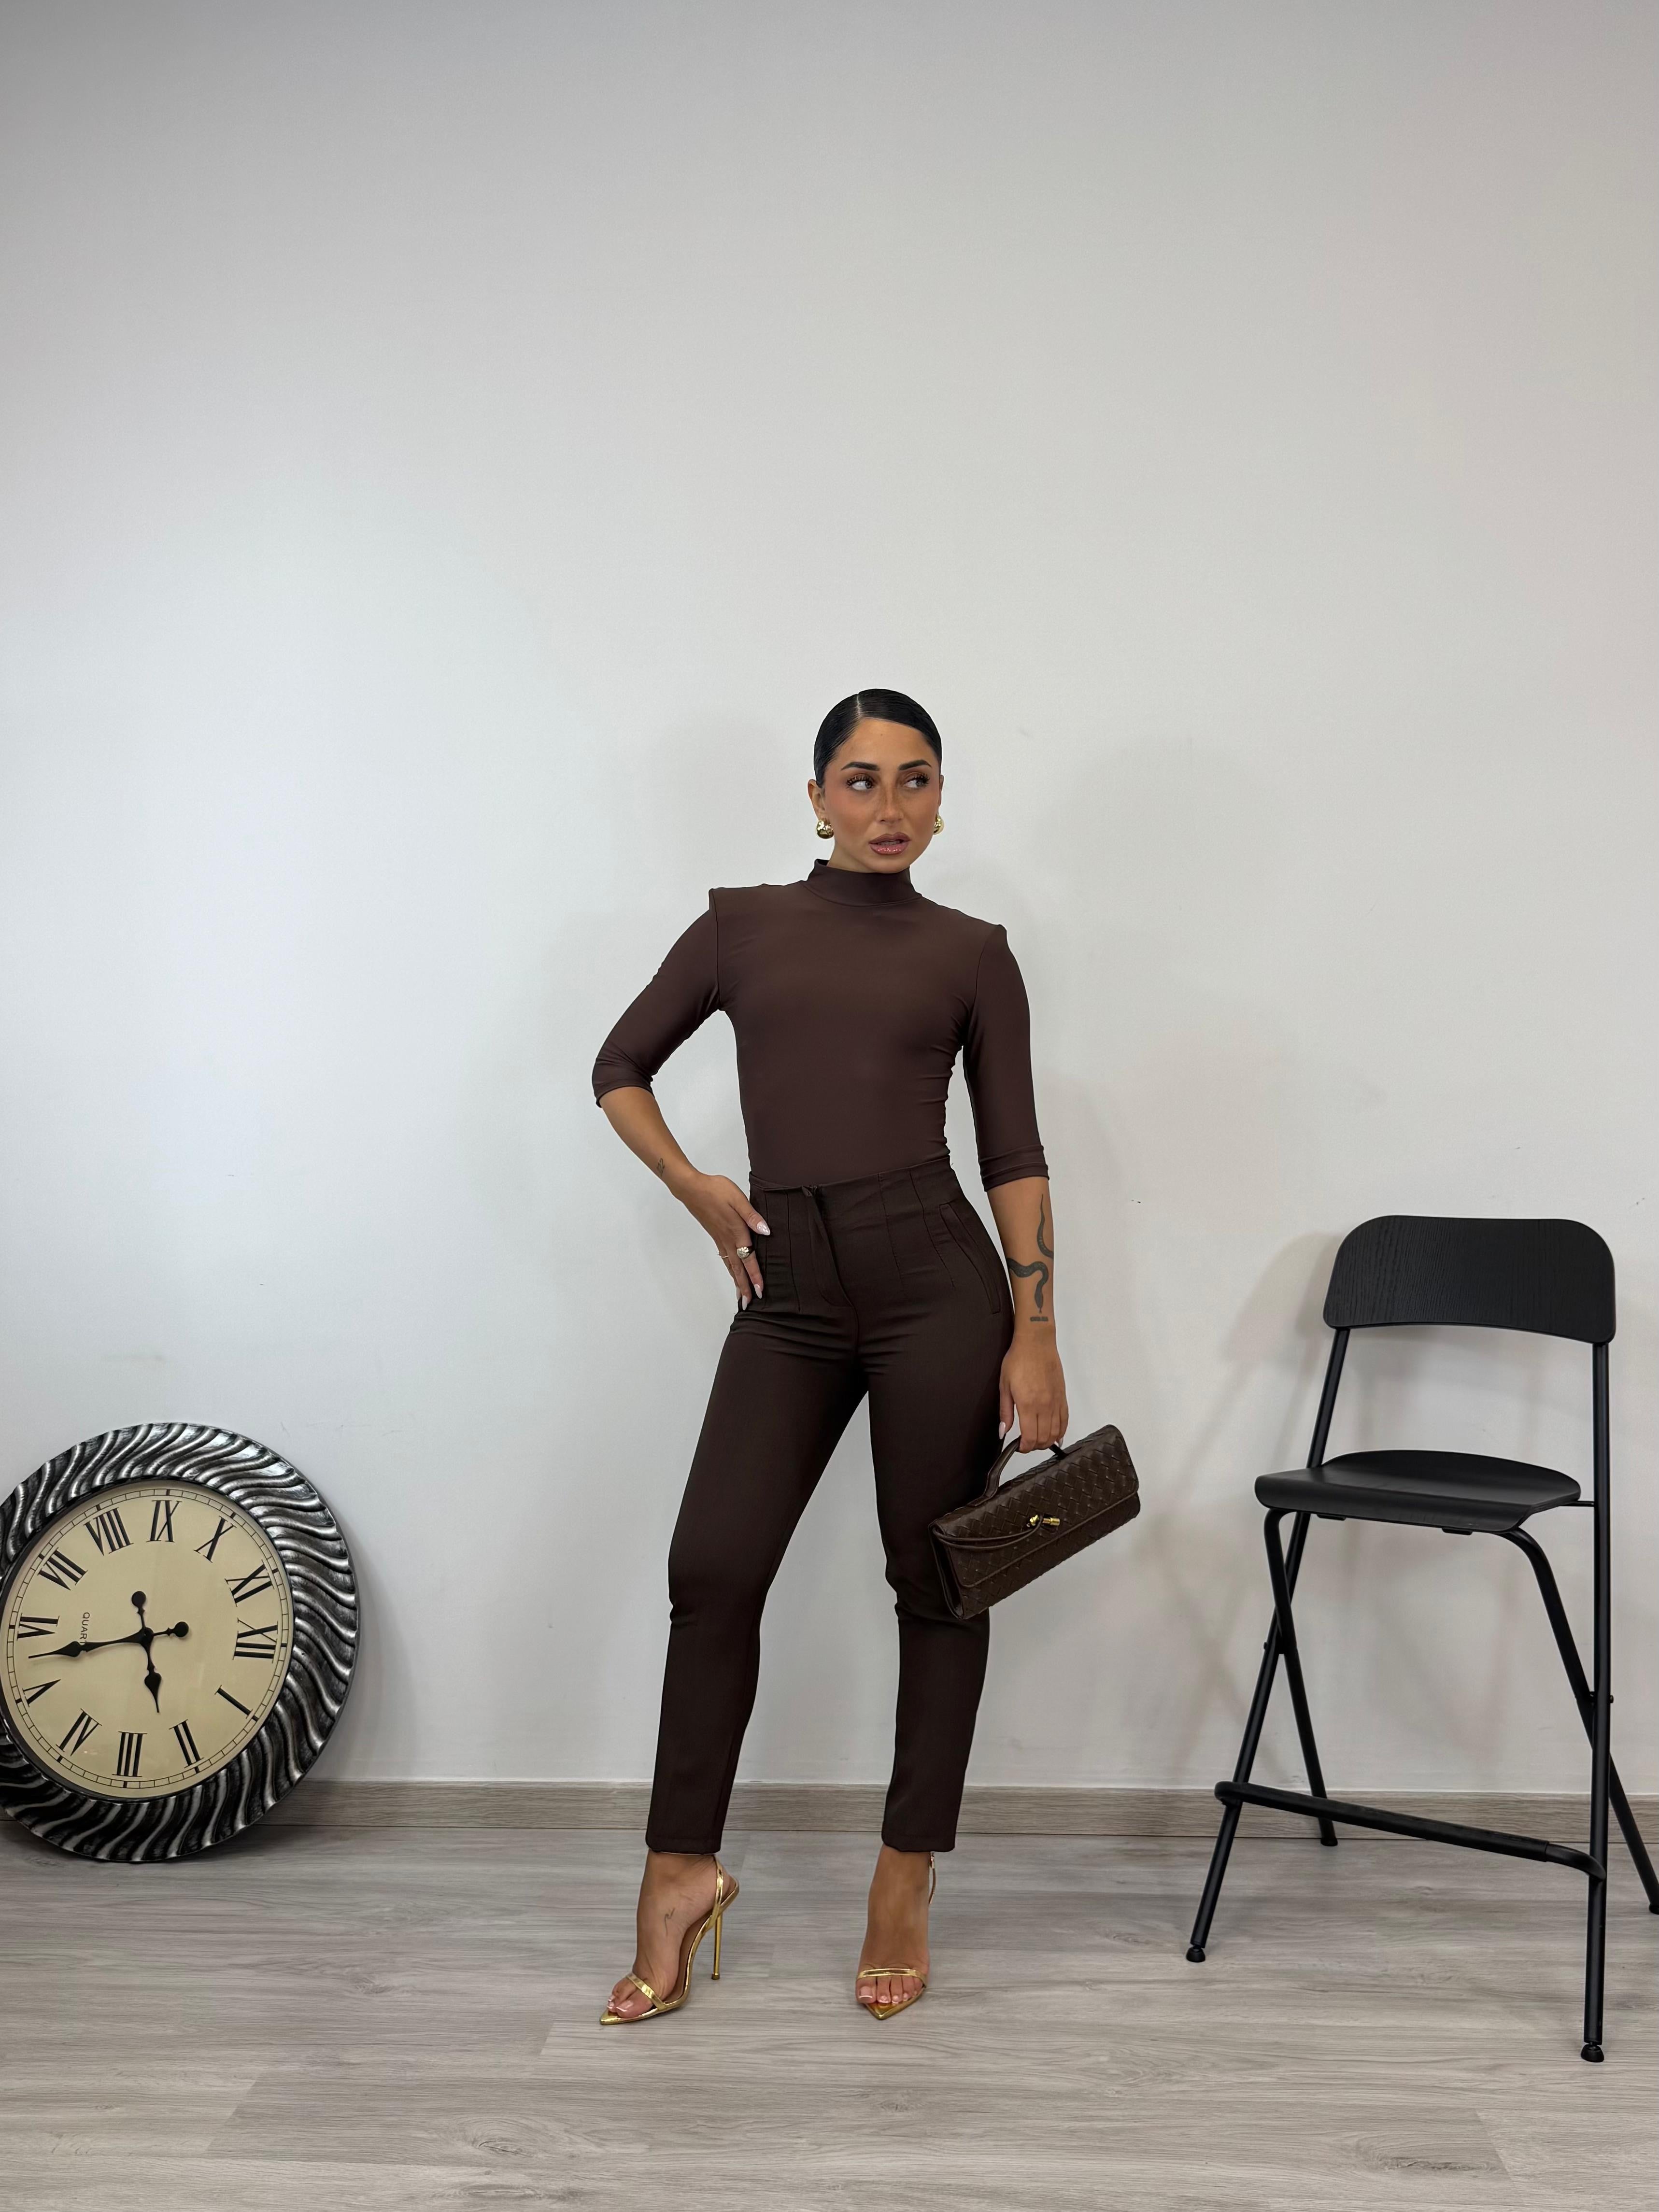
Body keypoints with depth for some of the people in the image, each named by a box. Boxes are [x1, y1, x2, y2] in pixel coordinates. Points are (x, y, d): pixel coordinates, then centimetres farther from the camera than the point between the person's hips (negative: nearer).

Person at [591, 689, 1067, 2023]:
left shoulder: (971, 954, 5)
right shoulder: (743, 927, 9)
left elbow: (1013, 1154, 3)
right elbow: (621, 1070, 17)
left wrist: (1035, 1335, -4)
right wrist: (697, 1193, 2)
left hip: (933, 1276, -1)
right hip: (789, 1293, 1)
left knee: (936, 1583, 7)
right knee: (713, 1568, -5)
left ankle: (907, 1883, 24)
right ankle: (682, 1871, 16)